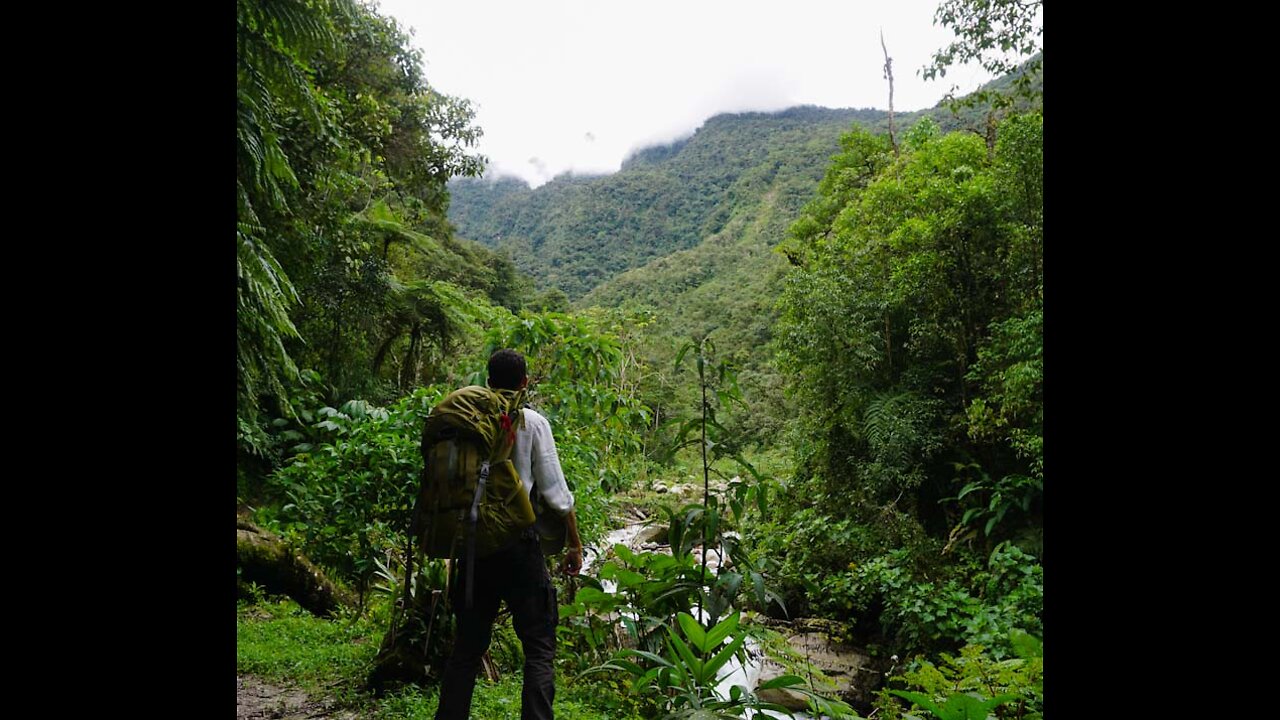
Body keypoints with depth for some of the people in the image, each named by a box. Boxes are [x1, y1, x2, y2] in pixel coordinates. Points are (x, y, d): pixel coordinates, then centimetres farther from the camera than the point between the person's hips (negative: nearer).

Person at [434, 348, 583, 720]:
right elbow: (555, 492, -6)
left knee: (468, 644, 17)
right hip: (520, 544, -4)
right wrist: (574, 544, 5)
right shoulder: (533, 422, -5)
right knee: (539, 647, 4)